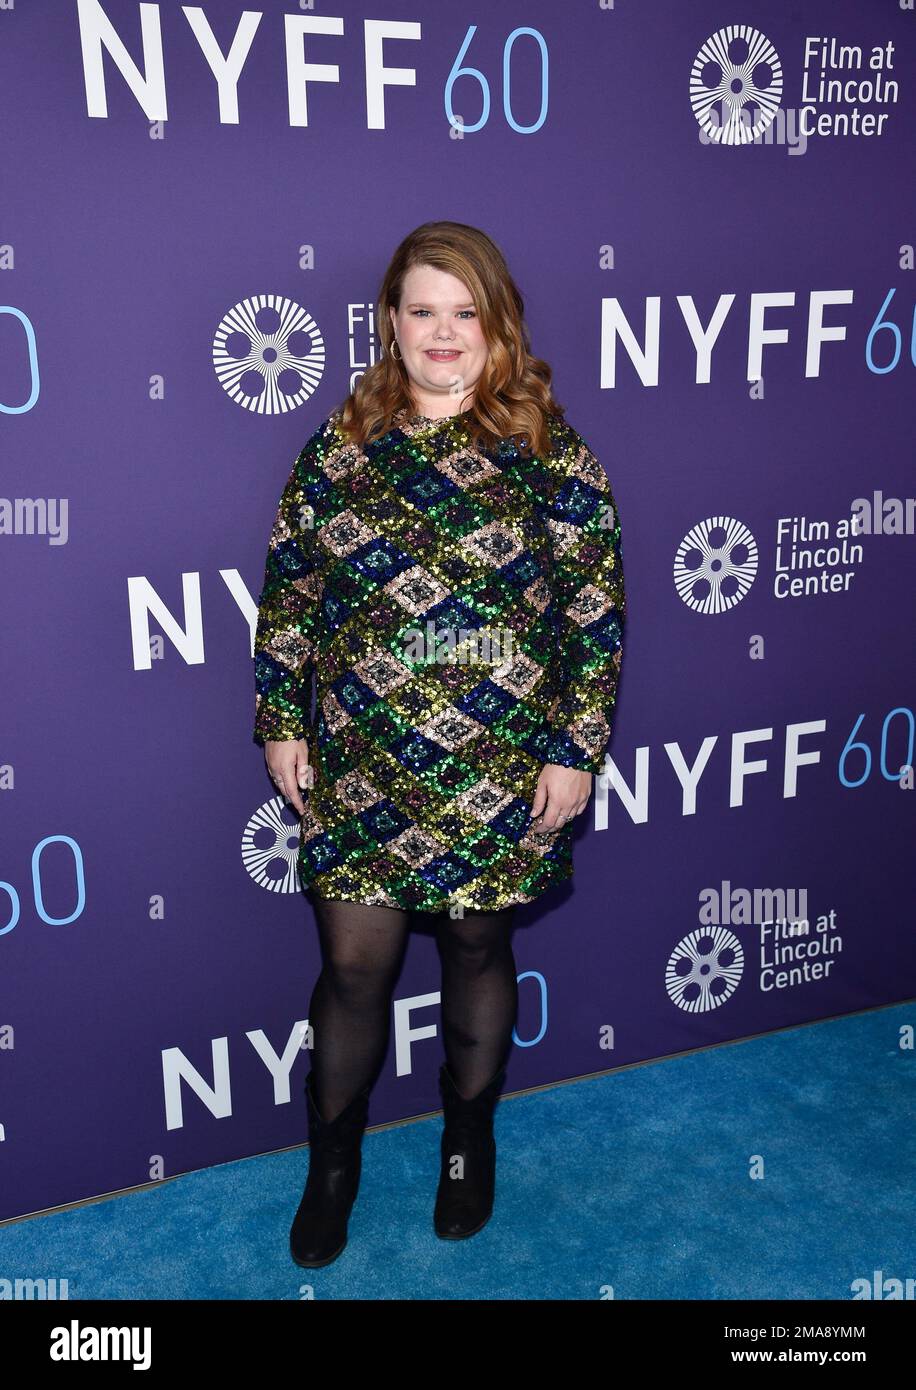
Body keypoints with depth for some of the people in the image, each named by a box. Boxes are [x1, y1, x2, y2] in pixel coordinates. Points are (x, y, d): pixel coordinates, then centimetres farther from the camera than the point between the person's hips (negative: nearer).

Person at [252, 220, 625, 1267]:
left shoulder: (548, 451, -3)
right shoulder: (340, 446, 3)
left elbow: (597, 610, -4)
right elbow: (287, 592, 7)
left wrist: (576, 748, -7)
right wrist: (280, 719, 4)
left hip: (503, 774, -1)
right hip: (359, 770, 1)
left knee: (478, 952, 15)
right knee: (353, 965, 7)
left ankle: (469, 1139, 41)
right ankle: (333, 1163, 33)